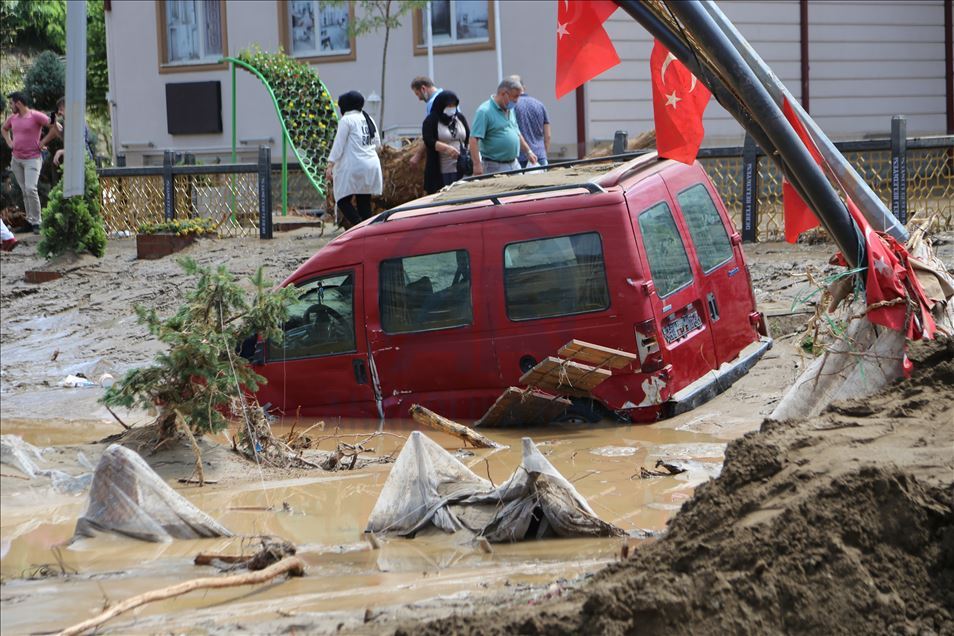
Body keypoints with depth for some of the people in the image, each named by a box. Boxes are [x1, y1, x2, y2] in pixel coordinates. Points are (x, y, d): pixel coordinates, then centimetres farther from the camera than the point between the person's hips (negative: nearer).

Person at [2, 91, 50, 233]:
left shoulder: (36, 116, -11)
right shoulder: (13, 118, 10)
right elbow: (4, 129, 32)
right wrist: (9, 142, 15)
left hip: (32, 159, -7)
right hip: (16, 159, 7)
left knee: (30, 189, -19)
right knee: (25, 191, 7)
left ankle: (36, 222, -13)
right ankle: (30, 221, 11)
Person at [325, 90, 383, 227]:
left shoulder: (346, 120, -7)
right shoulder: (369, 119, 15)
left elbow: (338, 144, -11)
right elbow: (377, 144, 20)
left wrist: (330, 165, -12)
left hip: (353, 166, -7)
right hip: (372, 165, 7)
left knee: (343, 201, -5)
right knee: (364, 202, 8)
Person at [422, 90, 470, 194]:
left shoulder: (460, 118, 14)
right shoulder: (431, 120, -2)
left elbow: (468, 139, 19)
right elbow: (428, 141, -14)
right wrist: (446, 148, -27)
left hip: (460, 170, 4)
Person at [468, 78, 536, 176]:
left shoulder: (510, 110, 13)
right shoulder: (484, 111, -14)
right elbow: (474, 139, -19)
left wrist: (528, 152, 22)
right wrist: (477, 165, -25)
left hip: (514, 164, 8)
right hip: (495, 167, -8)